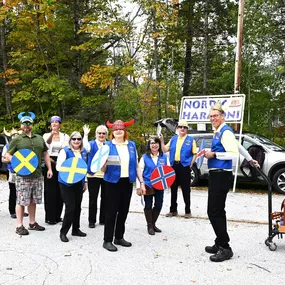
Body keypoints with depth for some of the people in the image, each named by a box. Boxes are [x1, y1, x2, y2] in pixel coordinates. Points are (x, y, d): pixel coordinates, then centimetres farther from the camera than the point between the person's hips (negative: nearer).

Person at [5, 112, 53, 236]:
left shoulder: (39, 138, 14)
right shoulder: (17, 140, 0)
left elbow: (45, 154, 19)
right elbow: (7, 155, 1)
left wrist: (49, 168, 11)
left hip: (37, 175, 5)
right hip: (22, 176, -4)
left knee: (33, 201, 12)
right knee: (21, 201, -2)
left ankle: (32, 223, 24)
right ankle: (20, 226, 7)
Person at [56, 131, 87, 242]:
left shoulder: (84, 152, 10)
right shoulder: (65, 151, -7)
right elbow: (58, 166, -11)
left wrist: (85, 181, 19)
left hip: (79, 183, 6)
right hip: (67, 183, -5)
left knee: (77, 207, 11)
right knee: (70, 207, -9)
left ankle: (76, 229, 26)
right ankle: (63, 232, 4)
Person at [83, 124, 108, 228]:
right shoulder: (92, 144, 4)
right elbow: (86, 148, -20)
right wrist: (85, 135, -18)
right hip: (94, 175, -2)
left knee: (105, 198, 10)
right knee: (93, 199, 4)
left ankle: (103, 219, 22)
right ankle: (92, 220, 14)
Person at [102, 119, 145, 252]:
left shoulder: (132, 145, 8)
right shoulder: (108, 145, -3)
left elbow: (136, 165, 10)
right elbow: (103, 169, -3)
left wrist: (142, 182, 5)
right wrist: (104, 163, -26)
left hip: (128, 182, 4)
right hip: (113, 182, -4)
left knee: (124, 211, 12)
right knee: (112, 211, -2)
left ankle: (119, 237, 25)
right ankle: (107, 240, 7)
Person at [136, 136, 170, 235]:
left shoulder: (164, 157, 4)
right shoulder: (144, 157, -2)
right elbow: (139, 171, -3)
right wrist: (138, 187, -8)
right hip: (148, 185, -3)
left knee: (158, 205, 9)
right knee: (148, 205, 4)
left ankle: (153, 224, 28)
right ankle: (149, 226, 18)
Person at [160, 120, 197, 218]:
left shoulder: (190, 140, 0)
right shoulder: (173, 139, 11)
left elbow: (195, 154, 0)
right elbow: (165, 150, 10)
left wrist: (191, 164, -7)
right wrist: (162, 141, -1)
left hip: (185, 166, -4)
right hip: (174, 166, 4)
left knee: (186, 189, 3)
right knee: (173, 189, 12)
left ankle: (187, 211, 13)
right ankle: (173, 210, 23)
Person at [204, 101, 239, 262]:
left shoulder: (226, 132, -15)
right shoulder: (218, 132, 15)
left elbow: (234, 153, -26)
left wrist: (214, 154, -20)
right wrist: (210, 153, 9)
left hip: (221, 175, -11)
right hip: (217, 175, 11)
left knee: (214, 212, -8)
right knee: (218, 211, 17)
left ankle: (225, 248, 0)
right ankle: (220, 244, 28)